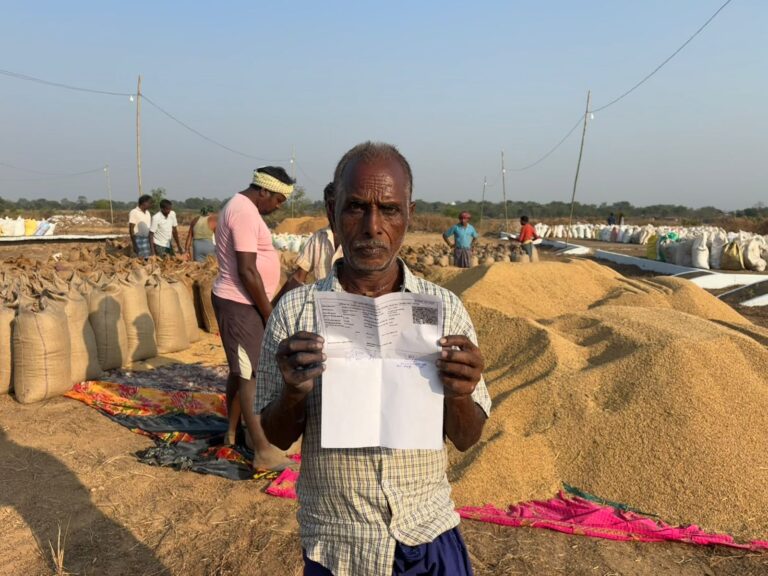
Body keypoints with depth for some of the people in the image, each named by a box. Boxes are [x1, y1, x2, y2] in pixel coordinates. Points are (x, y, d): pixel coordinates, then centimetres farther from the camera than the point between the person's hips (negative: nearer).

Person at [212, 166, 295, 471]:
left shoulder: (240, 207, 14)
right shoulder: (245, 212, -19)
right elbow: (247, 270, -24)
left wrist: (264, 309, 20)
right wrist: (269, 313, -17)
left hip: (238, 302, 11)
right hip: (240, 304, -11)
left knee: (240, 370, 18)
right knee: (251, 375, -7)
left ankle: (233, 431, 31)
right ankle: (264, 451, -1)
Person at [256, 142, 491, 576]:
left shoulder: (445, 307, -8)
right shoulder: (295, 310, -10)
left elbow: (466, 440, -2)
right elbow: (278, 438, -3)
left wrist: (459, 395, -23)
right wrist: (293, 391, -23)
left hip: (429, 539, 1)